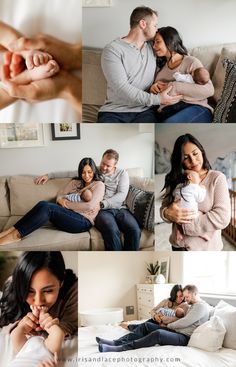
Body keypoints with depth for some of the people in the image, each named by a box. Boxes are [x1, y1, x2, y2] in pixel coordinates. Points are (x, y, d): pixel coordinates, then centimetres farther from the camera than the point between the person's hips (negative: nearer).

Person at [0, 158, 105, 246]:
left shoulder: (99, 185, 1)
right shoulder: (76, 182, 21)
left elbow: (89, 206, -13)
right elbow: (61, 193, 19)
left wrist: (67, 204, -7)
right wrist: (60, 199, -6)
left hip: (84, 221, -6)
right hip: (71, 215, 6)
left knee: (47, 207, -28)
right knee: (43, 204, -23)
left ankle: (16, 234, -29)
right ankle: (13, 230, -26)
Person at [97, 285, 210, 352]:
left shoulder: (202, 306, -9)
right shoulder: (193, 305, 22)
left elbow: (184, 323, -15)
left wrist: (168, 325, 0)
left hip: (184, 337, -10)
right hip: (176, 331, 10)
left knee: (158, 333, -35)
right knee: (146, 325, -2)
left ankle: (121, 348, -39)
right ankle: (117, 342, -12)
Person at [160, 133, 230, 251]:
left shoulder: (217, 178, -9)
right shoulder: (175, 180, 1)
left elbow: (222, 218, -18)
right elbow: (163, 208, 1)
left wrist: (185, 220, -18)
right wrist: (168, 213, -22)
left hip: (206, 247, -3)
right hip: (178, 245, 3)